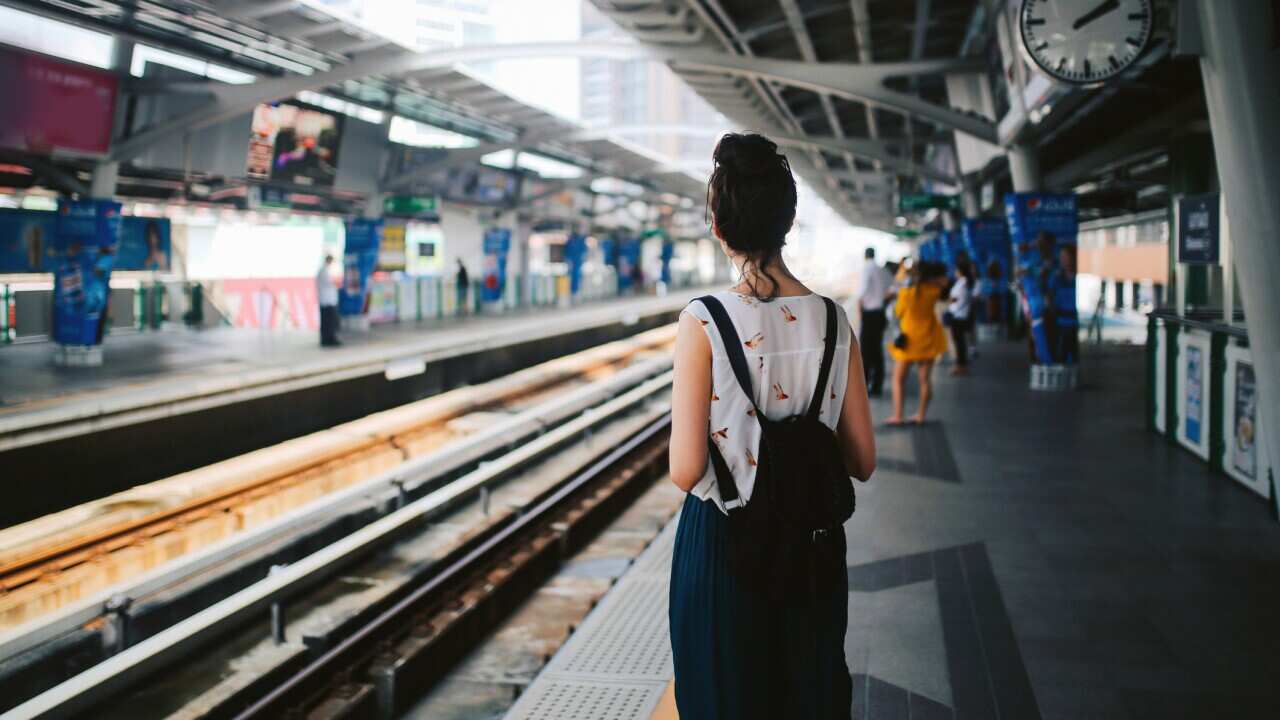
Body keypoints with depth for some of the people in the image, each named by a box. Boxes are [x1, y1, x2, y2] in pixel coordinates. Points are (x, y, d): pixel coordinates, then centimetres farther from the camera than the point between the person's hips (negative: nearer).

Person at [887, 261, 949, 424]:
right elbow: (943, 280, 15)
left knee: (899, 378, 6)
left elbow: (898, 311, -2)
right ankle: (921, 414, 13)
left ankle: (897, 415, -1)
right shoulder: (933, 291, -7)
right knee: (924, 378, 11)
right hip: (928, 339, 3)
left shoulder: (906, 292, -17)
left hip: (908, 340, -3)